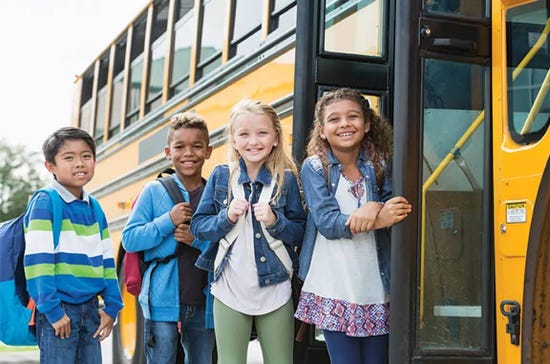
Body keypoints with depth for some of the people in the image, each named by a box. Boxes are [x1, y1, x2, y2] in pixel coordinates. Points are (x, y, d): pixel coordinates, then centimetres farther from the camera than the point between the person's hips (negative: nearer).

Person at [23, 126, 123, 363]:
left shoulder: (95, 209, 11)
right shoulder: (45, 203, -9)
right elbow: (37, 260, -15)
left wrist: (111, 306, 8)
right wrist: (52, 310, -19)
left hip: (90, 308, 7)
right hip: (58, 310, -6)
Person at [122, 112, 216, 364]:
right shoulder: (154, 191, 0)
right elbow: (129, 239, -3)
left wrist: (199, 239, -15)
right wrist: (168, 221, -14)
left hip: (203, 303, 3)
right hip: (163, 301, -3)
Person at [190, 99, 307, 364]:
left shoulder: (286, 179, -1)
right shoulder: (221, 176, 1)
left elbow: (300, 233, 1)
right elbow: (198, 226, 2)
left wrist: (276, 221, -17)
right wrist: (226, 217, -15)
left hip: (275, 289, 0)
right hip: (229, 290, 1)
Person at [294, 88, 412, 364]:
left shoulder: (378, 165, 7)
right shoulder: (314, 168, -2)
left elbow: (394, 210, 1)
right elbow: (326, 222, -12)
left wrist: (375, 208, -21)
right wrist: (376, 221, -24)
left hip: (375, 287, 3)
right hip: (334, 287, -3)